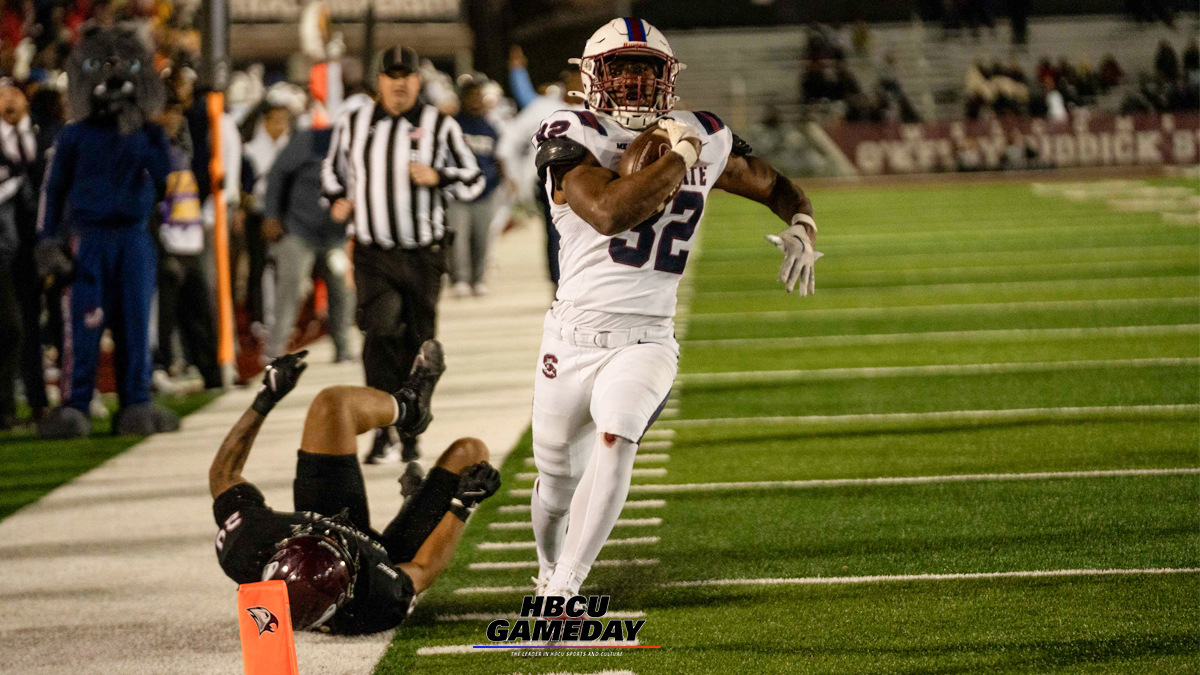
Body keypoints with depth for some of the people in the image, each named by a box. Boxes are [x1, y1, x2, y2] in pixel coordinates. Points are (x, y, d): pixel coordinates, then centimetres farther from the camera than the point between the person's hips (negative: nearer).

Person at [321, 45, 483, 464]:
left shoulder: (439, 127, 3)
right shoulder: (352, 125, 8)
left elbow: (473, 180, 7)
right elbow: (333, 170, 24)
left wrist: (436, 177, -11)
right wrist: (337, 201, 3)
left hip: (423, 255, 1)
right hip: (372, 253, -1)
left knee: (416, 344, 6)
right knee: (381, 328, -20)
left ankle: (409, 435, 20)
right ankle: (382, 434, -22)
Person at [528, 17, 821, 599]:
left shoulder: (704, 140, 4)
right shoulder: (573, 140, -10)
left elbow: (780, 189, 19)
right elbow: (609, 213, -29)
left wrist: (801, 232, -3)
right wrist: (678, 158, -20)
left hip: (646, 340, 1)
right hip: (574, 335, -1)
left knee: (614, 435, -29)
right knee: (557, 482, 12)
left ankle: (563, 590, -27)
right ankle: (550, 571, 45)